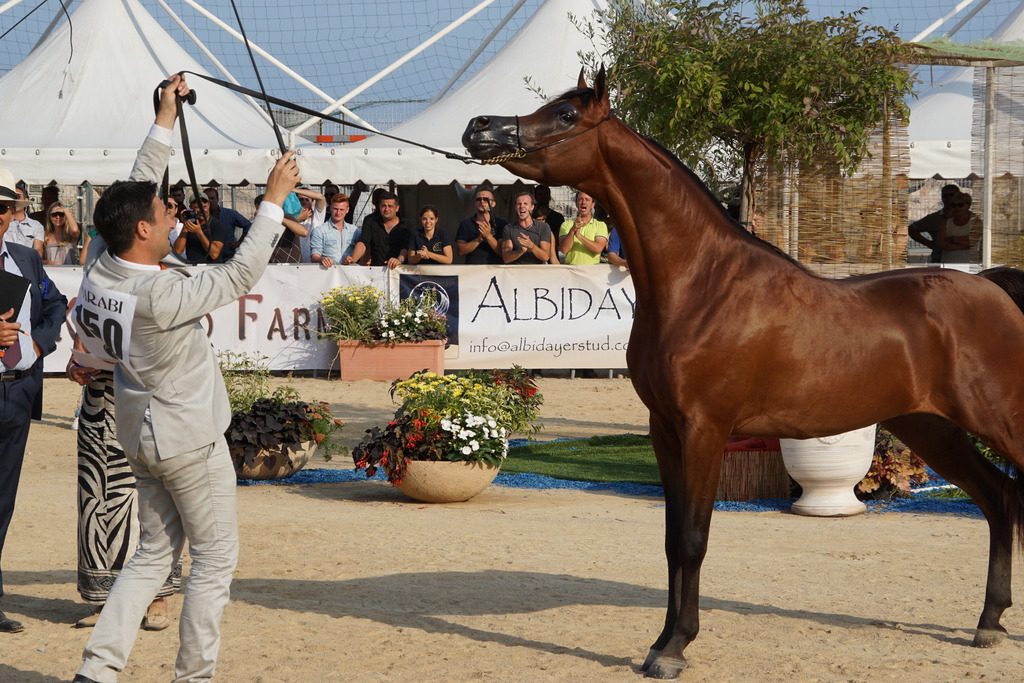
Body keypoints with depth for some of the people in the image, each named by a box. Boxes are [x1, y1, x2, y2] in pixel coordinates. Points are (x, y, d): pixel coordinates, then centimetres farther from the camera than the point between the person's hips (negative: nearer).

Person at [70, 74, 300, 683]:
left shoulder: (103, 268, -6)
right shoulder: (163, 295, -28)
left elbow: (135, 194, 5)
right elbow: (242, 275, -22)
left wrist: (165, 122, 9)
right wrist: (274, 199, -15)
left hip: (144, 435, 8)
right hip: (191, 441, -8)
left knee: (156, 553, 15)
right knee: (215, 558, 5)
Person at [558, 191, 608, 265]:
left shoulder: (601, 225, 10)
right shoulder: (566, 225, 12)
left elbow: (598, 249, -6)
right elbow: (564, 250, -2)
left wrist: (579, 236, -16)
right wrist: (572, 230, -16)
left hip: (592, 267, 0)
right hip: (571, 267, 0)